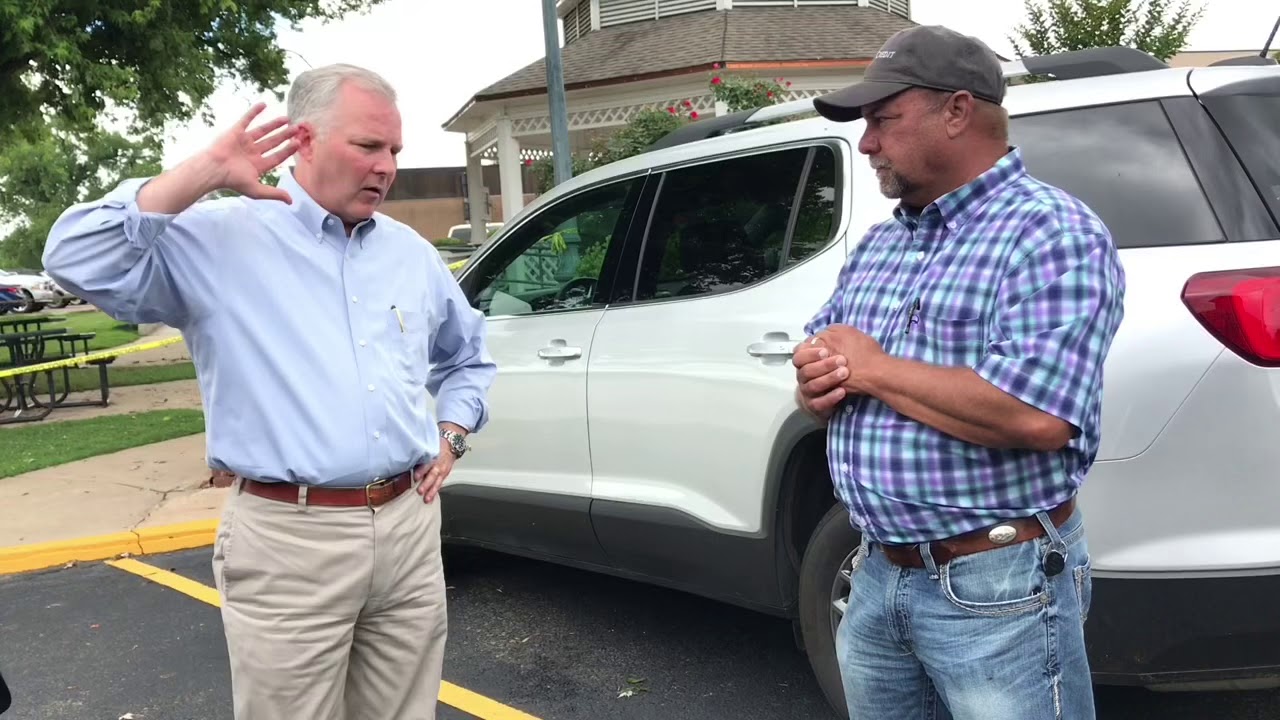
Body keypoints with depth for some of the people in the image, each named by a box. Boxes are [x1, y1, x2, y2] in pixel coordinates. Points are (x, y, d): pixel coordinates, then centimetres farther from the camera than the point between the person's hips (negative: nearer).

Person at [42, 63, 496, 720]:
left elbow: (468, 357, 25)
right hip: (289, 542, -4)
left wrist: (451, 438, 9)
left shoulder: (411, 251, 12)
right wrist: (207, 173, -16)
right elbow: (78, 259, -17)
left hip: (411, 526, 5)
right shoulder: (221, 236, -3)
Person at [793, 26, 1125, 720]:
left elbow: (1036, 417, -27)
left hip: (998, 587, -7)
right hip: (876, 575, 7)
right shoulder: (878, 243, 10)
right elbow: (820, 368, 15)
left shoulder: (1050, 233, -14)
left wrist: (870, 368, -18)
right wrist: (816, 382, -10)